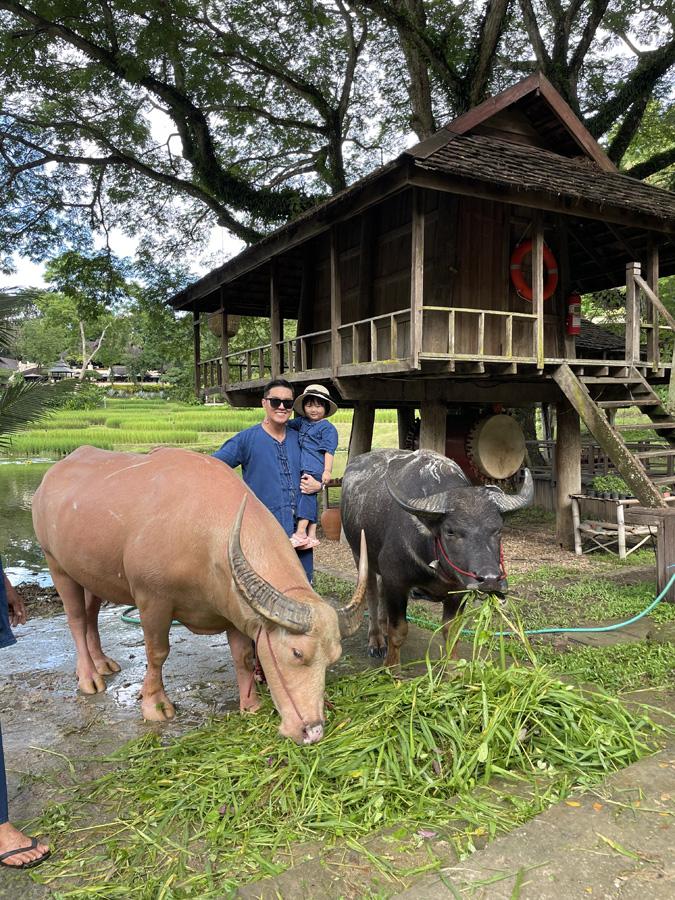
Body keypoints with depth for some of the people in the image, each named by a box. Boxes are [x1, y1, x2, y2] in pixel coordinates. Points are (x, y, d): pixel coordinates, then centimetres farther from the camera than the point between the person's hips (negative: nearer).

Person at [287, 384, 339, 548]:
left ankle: (301, 531, -18)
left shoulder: (328, 428, -3)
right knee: (310, 498, 9)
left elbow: (329, 450, -9)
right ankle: (312, 535, 13)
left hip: (315, 470, -7)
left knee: (306, 495, -15)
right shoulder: (301, 422, 17)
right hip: (303, 470, 7)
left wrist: (327, 471, -17)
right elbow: (287, 424, 34)